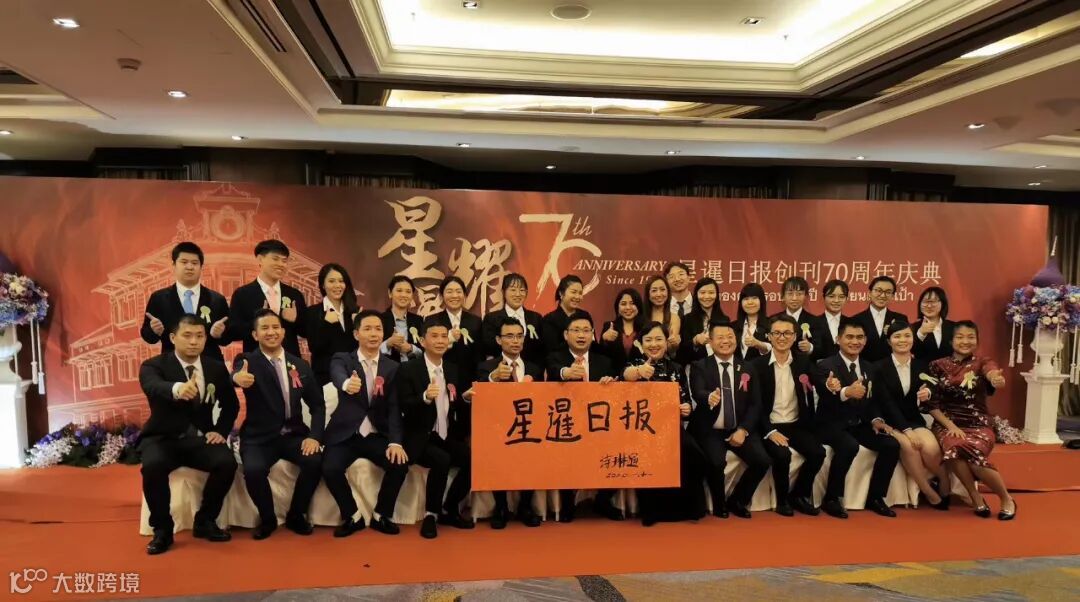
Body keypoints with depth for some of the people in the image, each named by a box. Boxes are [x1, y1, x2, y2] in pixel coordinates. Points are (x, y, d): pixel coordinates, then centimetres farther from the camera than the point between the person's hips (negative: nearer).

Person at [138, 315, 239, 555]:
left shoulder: (216, 368, 5)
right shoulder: (154, 365, -7)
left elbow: (230, 404, 18)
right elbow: (153, 387, -33)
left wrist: (220, 431, -1)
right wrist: (177, 389, -57)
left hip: (200, 438, 3)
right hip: (163, 438, -2)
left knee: (227, 463, -26)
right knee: (153, 466, -35)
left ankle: (205, 521, -1)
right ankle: (162, 528, -10)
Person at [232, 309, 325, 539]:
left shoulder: (300, 365, 7)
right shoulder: (247, 361, -4)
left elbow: (317, 404, 9)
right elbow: (238, 373, -30)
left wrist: (315, 436, -8)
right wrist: (236, 377, -56)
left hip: (293, 434, 3)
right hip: (259, 437, -2)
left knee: (315, 461, -25)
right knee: (253, 470, -31)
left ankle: (296, 516, 2)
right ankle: (267, 519, 0)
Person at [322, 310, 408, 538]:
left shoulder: (392, 367, 4)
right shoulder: (342, 359, -1)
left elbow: (394, 408, -4)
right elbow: (338, 376, -27)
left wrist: (395, 442, -21)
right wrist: (347, 383, -54)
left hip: (377, 435, 1)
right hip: (345, 433, -1)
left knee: (400, 464, -23)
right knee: (330, 468, -27)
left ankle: (381, 515, 2)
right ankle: (352, 516, 0)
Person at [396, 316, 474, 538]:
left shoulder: (453, 370, 13)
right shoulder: (408, 369, -4)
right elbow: (405, 408, -14)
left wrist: (466, 398, -6)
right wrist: (425, 397, -32)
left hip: (448, 436, 5)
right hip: (420, 439, -5)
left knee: (474, 459, -19)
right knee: (442, 460, -32)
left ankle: (449, 510, 3)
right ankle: (431, 515, -9)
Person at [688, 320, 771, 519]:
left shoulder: (746, 368, 10)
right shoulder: (699, 366, -1)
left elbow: (755, 404, 5)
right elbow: (697, 393, -20)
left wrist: (743, 429, -11)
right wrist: (709, 398, -46)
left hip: (738, 430, 4)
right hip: (709, 431, -3)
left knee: (762, 461, -18)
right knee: (717, 462, -30)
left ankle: (737, 501, 9)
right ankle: (719, 505, 2)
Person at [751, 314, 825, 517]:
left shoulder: (804, 362, 6)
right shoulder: (758, 365, -5)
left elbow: (809, 398, 7)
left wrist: (809, 427, -4)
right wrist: (770, 431, -17)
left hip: (797, 425, 4)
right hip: (770, 426, -3)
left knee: (818, 452, -20)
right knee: (782, 455, -29)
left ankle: (798, 495, 5)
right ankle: (782, 500, -1)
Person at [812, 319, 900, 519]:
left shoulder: (867, 367, 12)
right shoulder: (825, 366, -11)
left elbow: (871, 401, 17)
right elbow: (825, 398, -29)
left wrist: (876, 420, -5)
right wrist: (846, 392, -51)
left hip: (859, 425, 7)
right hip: (831, 425, -6)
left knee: (892, 445, -14)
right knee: (849, 446, -34)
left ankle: (875, 497, 3)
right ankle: (831, 498, -17)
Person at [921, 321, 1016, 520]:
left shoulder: (982, 362, 0)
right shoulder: (938, 366, 3)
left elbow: (992, 373, -26)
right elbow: (931, 403, 1)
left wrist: (997, 379, -51)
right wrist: (950, 426, -12)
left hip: (978, 424, 0)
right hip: (947, 423, 1)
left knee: (973, 454, -30)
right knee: (953, 448, -33)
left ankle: (1007, 499, -2)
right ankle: (976, 498, -10)